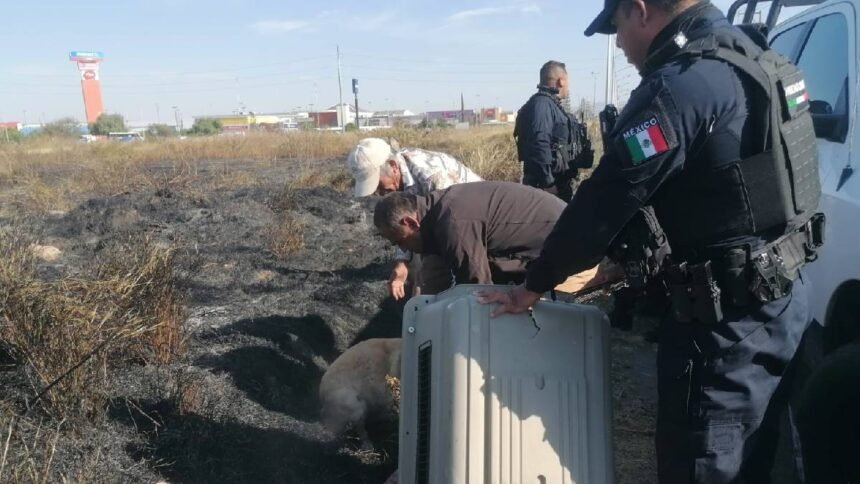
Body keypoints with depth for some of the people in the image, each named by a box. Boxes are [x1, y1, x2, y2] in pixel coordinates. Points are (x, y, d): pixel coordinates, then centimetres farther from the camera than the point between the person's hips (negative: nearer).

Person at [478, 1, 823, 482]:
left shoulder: (679, 86, -20)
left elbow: (605, 201, -19)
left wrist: (534, 286, -6)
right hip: (786, 295, 9)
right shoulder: (756, 58, 11)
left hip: (729, 315, -9)